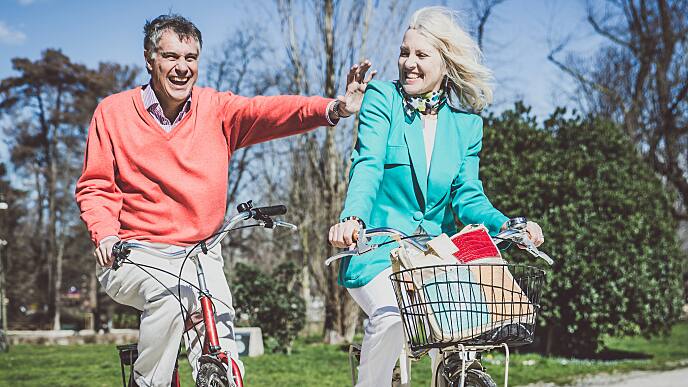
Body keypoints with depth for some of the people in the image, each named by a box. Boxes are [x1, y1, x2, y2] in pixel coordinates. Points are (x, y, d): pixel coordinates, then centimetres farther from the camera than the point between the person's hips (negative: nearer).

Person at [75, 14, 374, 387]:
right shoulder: (113, 111, 0)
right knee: (171, 291, -32)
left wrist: (331, 109, -35)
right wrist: (106, 234, -16)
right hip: (135, 257, -1)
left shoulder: (215, 109, 2)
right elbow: (95, 186, 3)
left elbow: (267, 111, -17)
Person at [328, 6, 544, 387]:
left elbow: (467, 196, 2)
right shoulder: (382, 98, -2)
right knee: (391, 315, -29)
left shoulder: (466, 122, 8)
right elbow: (367, 167, -16)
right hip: (377, 250, -3)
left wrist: (509, 227, -18)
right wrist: (352, 219, -36)